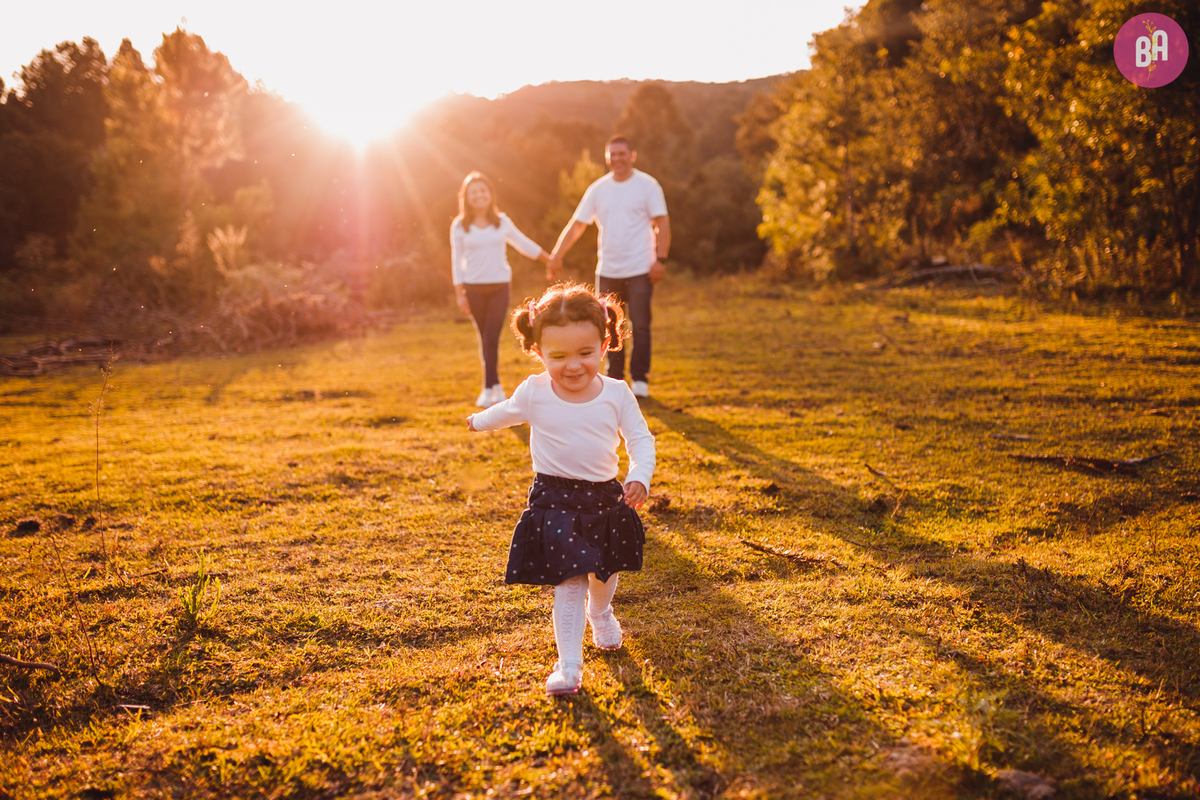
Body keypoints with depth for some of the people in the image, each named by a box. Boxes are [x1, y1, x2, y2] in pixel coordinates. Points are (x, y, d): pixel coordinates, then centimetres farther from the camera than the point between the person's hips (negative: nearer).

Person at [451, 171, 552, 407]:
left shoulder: (502, 221, 4)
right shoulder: (459, 226, 1)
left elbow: (524, 244, 16)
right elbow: (456, 261, 2)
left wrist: (551, 260, 20)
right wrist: (459, 294, -3)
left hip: (500, 285, 0)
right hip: (474, 288, 0)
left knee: (492, 337, -10)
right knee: (485, 339, 6)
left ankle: (489, 389, -5)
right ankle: (496, 385, 18)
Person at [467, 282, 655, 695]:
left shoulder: (616, 394, -11)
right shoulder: (534, 393, -11)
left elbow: (641, 440, -4)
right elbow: (506, 413, 11)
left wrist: (639, 477, -22)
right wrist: (479, 421, 29)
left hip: (606, 499, 3)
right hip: (555, 502, -3)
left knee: (605, 572, 23)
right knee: (569, 582, -10)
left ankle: (600, 614, 56)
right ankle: (569, 662, -1)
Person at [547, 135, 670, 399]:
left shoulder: (647, 185, -1)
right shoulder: (598, 189, 8)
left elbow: (662, 224, -4)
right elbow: (576, 225, 9)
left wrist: (660, 259, -15)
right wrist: (556, 255, -1)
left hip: (640, 270, -4)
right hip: (607, 271, 4)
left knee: (640, 325, -3)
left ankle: (640, 379, 6)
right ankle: (615, 379, 19)